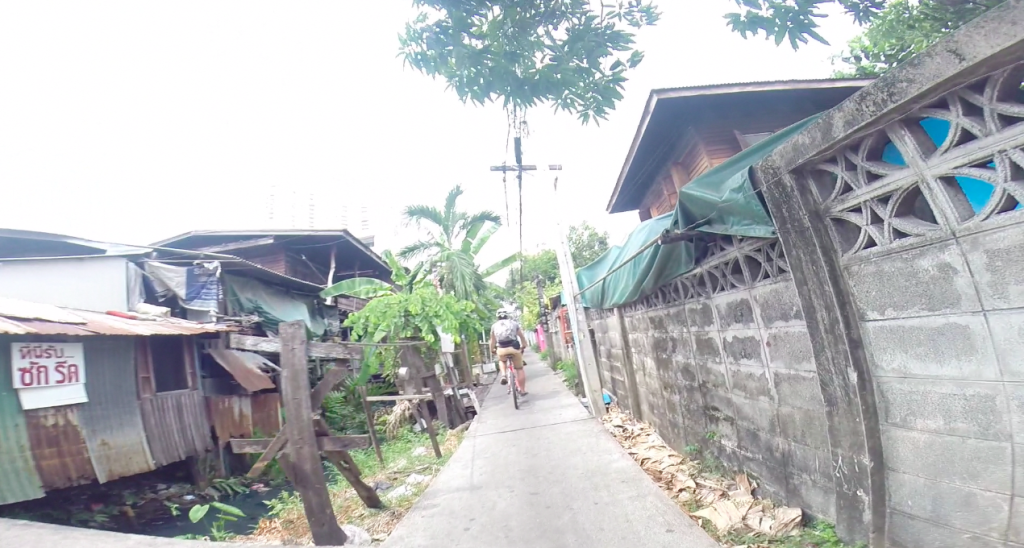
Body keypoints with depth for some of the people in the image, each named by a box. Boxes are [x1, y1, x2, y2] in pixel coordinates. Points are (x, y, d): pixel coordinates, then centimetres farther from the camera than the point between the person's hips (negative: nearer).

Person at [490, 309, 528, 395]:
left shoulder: (494, 326, 13)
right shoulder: (514, 323, 15)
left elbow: (493, 340, 14)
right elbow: (522, 336, 18)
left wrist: (492, 350, 28)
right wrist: (523, 346, 32)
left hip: (501, 349, 0)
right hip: (514, 348, 0)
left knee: (501, 361, 34)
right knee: (519, 369, 14)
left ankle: (503, 375, 10)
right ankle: (523, 390, 19)